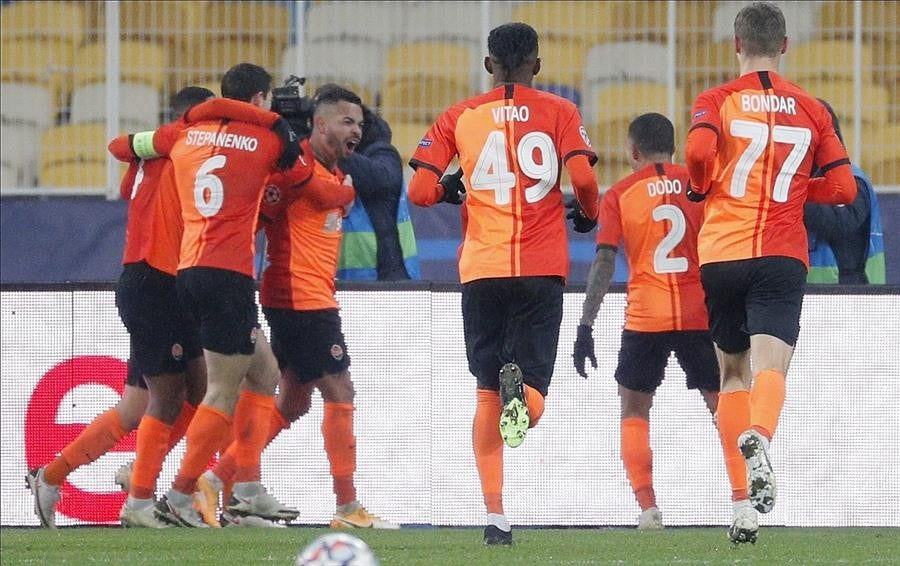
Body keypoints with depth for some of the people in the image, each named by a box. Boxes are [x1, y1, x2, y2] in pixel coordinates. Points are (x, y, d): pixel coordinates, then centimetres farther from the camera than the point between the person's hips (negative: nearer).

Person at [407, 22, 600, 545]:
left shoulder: (460, 118, 6)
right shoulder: (559, 113, 4)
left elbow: (419, 191, 1)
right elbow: (584, 179, -9)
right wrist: (589, 214, 13)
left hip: (482, 269, 1)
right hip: (543, 269, -1)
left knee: (488, 395, 10)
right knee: (533, 390, 4)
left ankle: (496, 516, 1)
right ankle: (522, 387, -35)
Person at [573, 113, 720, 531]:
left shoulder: (619, 195, 2)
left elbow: (604, 263, -6)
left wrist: (585, 326, -5)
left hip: (645, 319, -1)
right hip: (700, 315, 1)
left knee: (634, 410, 13)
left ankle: (648, 507, -2)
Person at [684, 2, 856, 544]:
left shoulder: (716, 101, 2)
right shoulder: (811, 110, 9)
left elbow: (700, 149, -18)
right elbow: (843, 187, 7)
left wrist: (702, 188, 3)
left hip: (722, 253, 0)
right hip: (783, 256, 0)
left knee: (733, 372, 15)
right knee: (770, 366, -13)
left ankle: (744, 500, 11)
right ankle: (758, 437, -49)